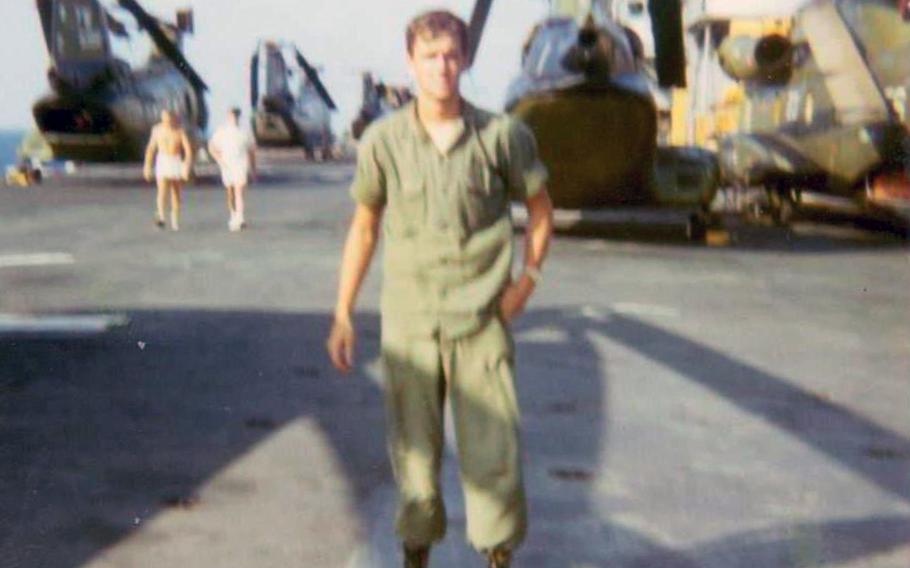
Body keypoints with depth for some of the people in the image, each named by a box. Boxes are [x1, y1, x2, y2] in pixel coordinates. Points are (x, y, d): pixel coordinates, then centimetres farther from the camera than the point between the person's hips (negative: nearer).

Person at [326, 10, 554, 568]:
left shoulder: (503, 134, -3)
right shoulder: (383, 140, -2)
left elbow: (541, 208, 11)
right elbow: (364, 228, 8)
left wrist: (528, 279, -1)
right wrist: (343, 315, 8)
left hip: (482, 319, 0)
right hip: (409, 320, 1)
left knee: (495, 449, 1)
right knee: (414, 449, 9)